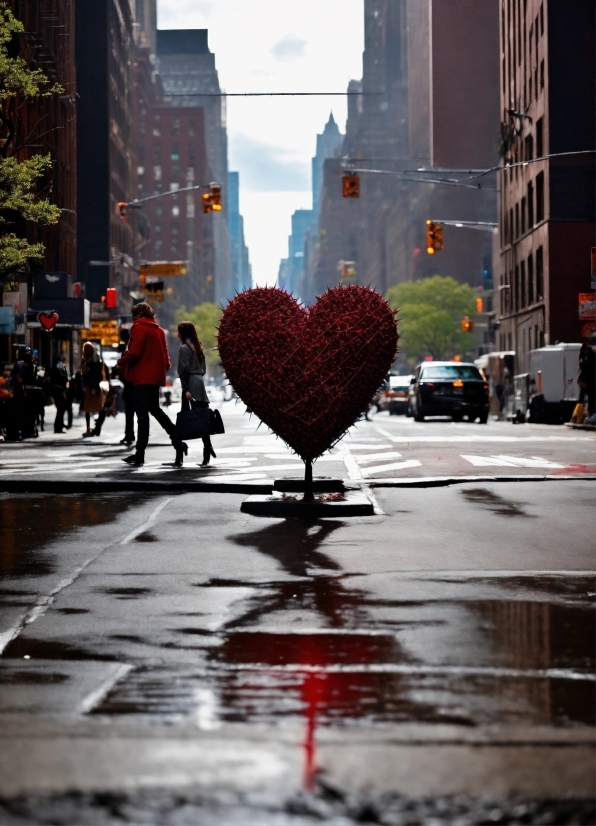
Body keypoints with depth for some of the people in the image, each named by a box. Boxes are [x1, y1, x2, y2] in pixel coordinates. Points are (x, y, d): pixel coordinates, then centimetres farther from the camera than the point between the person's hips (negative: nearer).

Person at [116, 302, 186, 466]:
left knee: (142, 414, -7)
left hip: (142, 377, -8)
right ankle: (178, 441, 14)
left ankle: (140, 454, -6)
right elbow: (164, 353, 13)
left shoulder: (139, 327, -8)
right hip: (155, 377, 8)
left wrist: (121, 362, -1)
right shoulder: (158, 330, 15)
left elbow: (134, 352, -16)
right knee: (155, 410, 20)